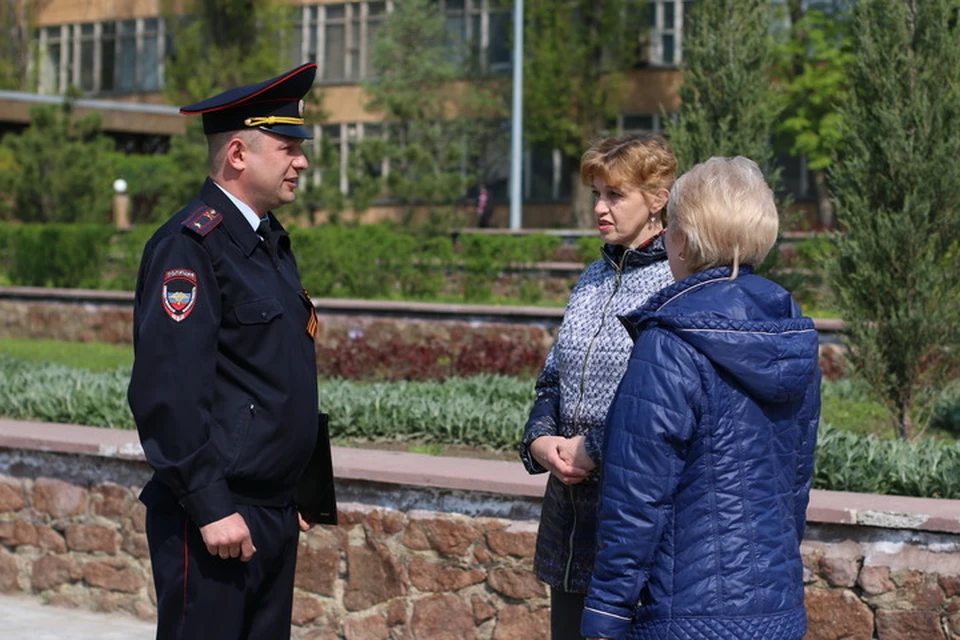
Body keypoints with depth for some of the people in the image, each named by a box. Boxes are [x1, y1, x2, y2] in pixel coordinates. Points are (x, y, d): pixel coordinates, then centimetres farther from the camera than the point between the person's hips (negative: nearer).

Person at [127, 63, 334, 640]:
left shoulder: (272, 241, 15)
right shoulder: (189, 245, -14)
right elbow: (167, 392, -21)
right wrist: (211, 508, -22)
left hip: (275, 515, 9)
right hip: (216, 516, -9)